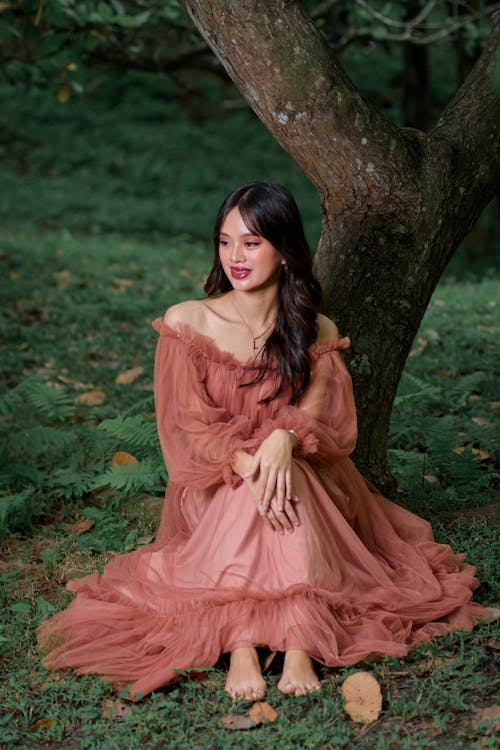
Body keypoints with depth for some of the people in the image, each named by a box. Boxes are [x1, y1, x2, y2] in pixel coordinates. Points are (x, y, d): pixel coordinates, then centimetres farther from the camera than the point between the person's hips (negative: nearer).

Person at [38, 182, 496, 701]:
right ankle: (239, 647, -45)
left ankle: (298, 647, -44)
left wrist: (284, 436, -33)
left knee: (282, 480, -34)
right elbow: (193, 425, -8)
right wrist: (245, 464, -29)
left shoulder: (317, 332, 3)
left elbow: (322, 415, -8)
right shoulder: (186, 323, -2)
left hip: (300, 479, 1)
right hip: (213, 492, -1)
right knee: (249, 493, -35)